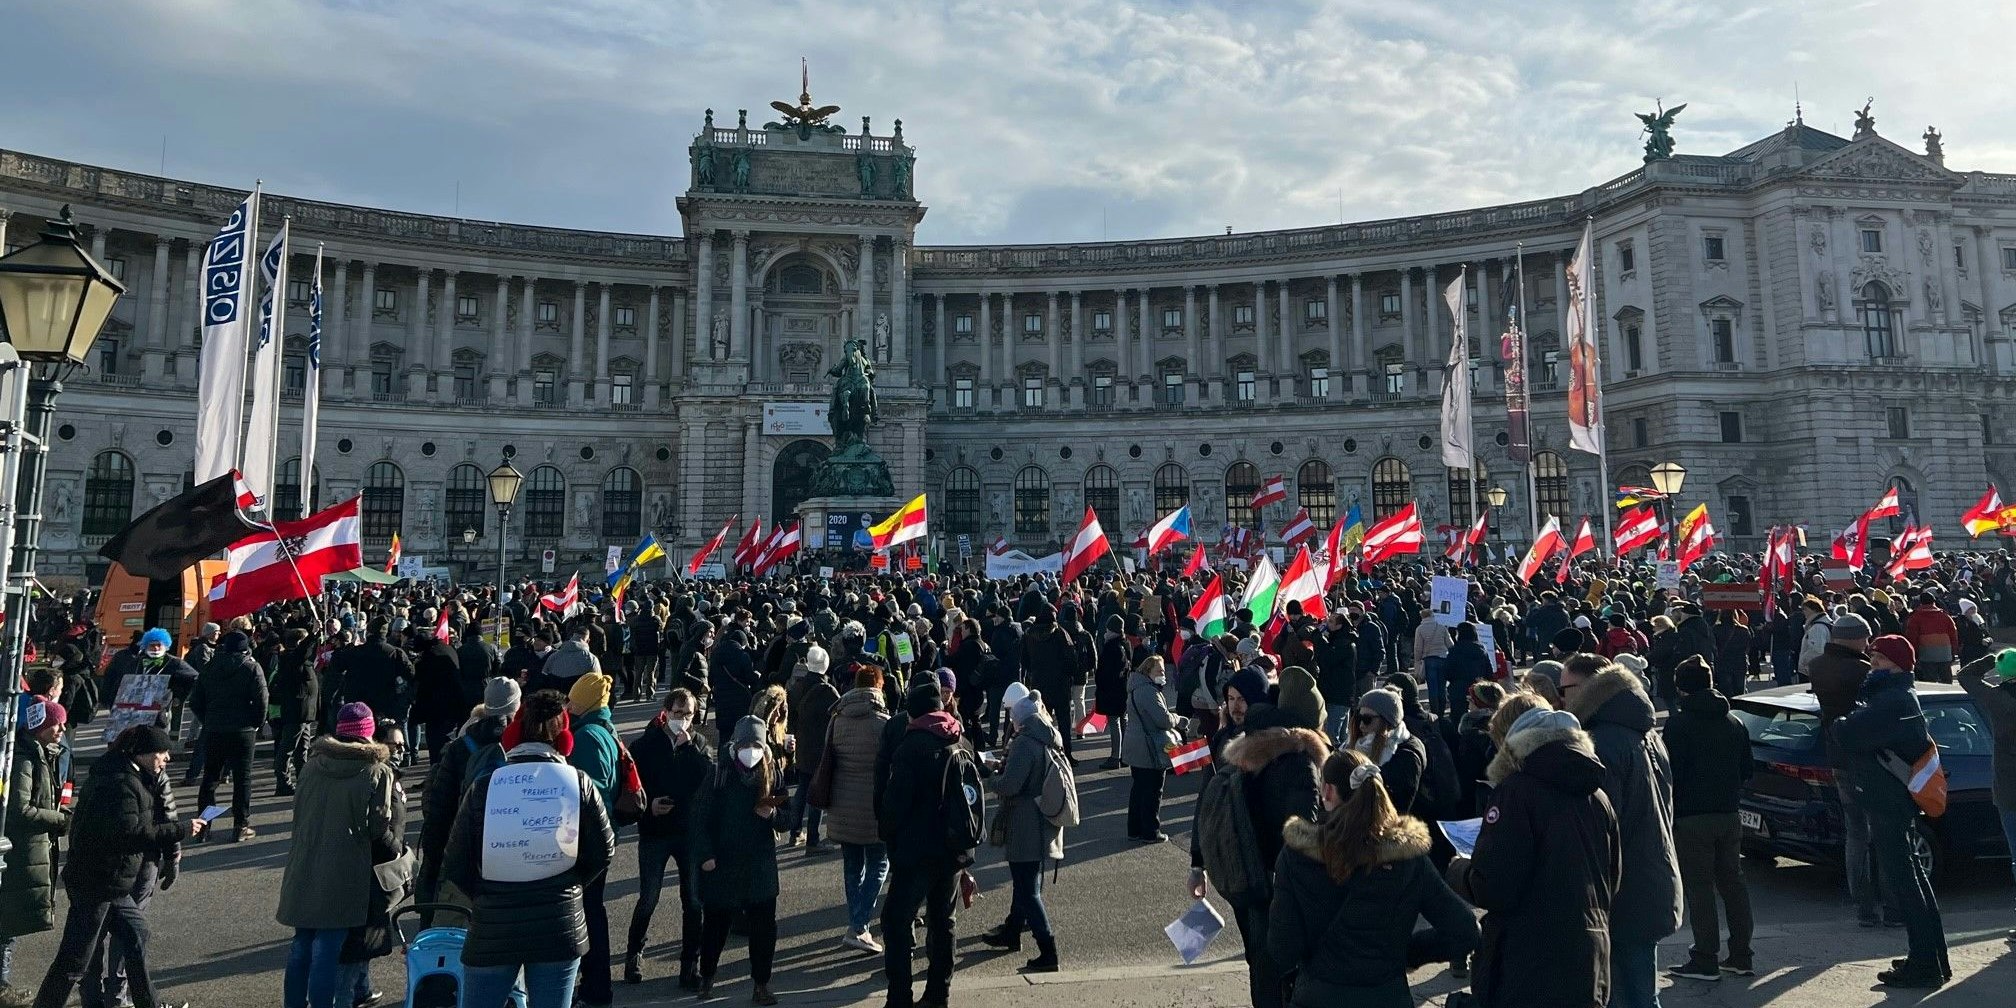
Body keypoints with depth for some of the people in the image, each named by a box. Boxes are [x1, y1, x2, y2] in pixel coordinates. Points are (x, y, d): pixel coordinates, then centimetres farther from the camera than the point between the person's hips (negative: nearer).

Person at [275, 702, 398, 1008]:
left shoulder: (312, 764, 5)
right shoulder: (377, 772, -10)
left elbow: (298, 812, 13)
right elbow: (378, 826, -12)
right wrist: (395, 844, 7)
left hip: (304, 871, 5)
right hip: (344, 876, -5)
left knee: (301, 944, 18)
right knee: (328, 949, 0)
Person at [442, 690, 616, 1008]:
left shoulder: (483, 787, -6)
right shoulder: (578, 783, -5)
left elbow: (455, 866, -4)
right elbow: (603, 852, -1)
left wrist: (486, 894, 13)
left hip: (493, 928, 0)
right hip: (560, 926, 0)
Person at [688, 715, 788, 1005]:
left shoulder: (772, 774, -3)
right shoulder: (719, 775, -10)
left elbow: (785, 819, 5)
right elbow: (699, 817, -7)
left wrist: (772, 814, -16)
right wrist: (704, 855, -12)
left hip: (760, 866, 2)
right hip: (721, 864, -1)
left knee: (763, 926, 4)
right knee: (715, 925, 15)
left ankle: (761, 984, 19)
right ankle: (706, 977, 37)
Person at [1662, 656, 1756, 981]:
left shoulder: (1678, 723, -12)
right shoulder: (1734, 723, 8)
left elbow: (1671, 772, -15)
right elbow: (1745, 769, 14)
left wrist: (1668, 815, -8)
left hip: (1691, 817, -6)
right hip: (1728, 815, 6)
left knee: (1699, 887, -1)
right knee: (1732, 882, 15)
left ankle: (1705, 960, 2)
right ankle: (1741, 955, 20)